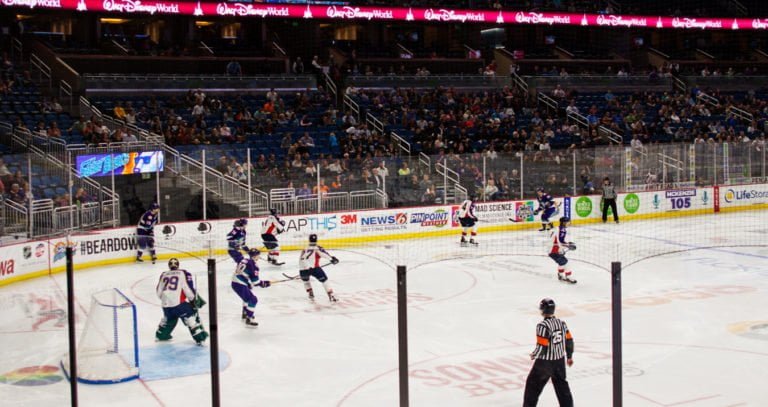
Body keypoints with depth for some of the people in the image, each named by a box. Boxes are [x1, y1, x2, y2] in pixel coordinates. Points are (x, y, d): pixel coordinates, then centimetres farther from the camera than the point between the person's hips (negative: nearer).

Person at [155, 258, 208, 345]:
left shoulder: (163, 275, 15)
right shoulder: (183, 273, 2)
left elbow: (158, 292, 18)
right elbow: (189, 288, -6)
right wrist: (196, 299, 5)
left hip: (166, 305, 5)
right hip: (179, 303, -5)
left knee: (169, 317, 33)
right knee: (191, 317, 0)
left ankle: (160, 335, 44)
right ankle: (200, 337, -13)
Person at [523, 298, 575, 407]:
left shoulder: (543, 326, -22)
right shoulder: (561, 323, -1)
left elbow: (542, 347, -23)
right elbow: (569, 341, 6)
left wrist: (534, 355, -3)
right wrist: (569, 356, 19)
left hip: (545, 362, -6)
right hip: (560, 360, 6)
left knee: (533, 384, 9)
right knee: (561, 385, 20)